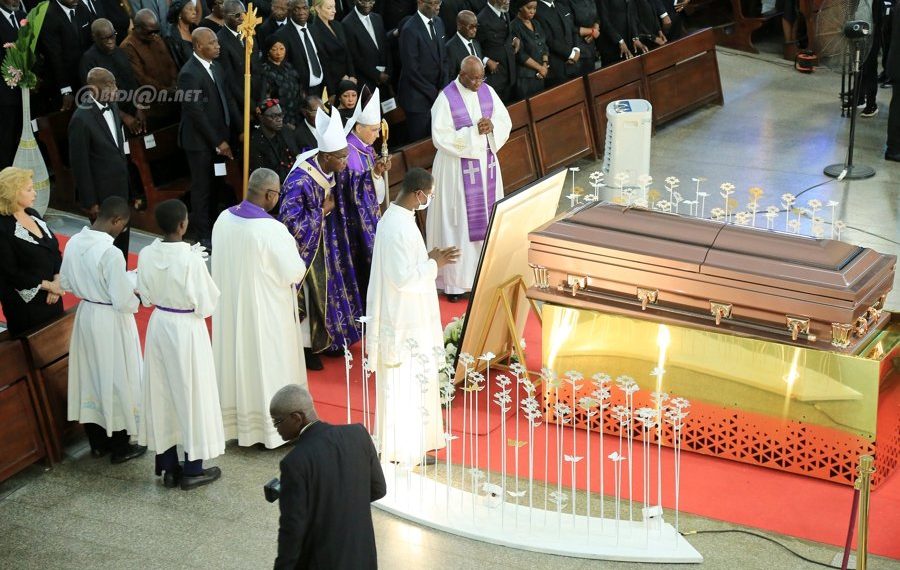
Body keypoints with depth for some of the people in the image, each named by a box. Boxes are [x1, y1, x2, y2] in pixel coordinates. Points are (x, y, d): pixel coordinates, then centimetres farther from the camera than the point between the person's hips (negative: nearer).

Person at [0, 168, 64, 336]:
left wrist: (57, 281, -7)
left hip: (52, 297, 7)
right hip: (25, 303, -7)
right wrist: (47, 285, -14)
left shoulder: (32, 214, 5)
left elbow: (55, 251, 9)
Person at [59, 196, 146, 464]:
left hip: (86, 315, 7)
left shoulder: (74, 243, -5)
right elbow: (122, 300, -24)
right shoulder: (111, 253, -28)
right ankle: (120, 448, 22)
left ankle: (97, 442, 32)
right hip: (111, 322, -7)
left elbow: (66, 283, 8)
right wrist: (133, 284, -5)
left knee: (90, 377, 19)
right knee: (115, 381, 8)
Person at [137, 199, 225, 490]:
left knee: (161, 394, 16)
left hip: (159, 325, 5)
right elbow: (205, 304, -16)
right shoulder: (191, 260, -23)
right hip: (187, 329, -5)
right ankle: (192, 469, 18)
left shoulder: (146, 255, -7)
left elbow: (146, 297, 4)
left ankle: (167, 466, 25)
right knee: (191, 394, 9)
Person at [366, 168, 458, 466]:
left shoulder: (395, 215, 6)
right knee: (406, 384, 1)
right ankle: (405, 450, 12)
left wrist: (428, 258, 6)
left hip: (402, 315, 10)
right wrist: (434, 265, -15)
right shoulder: (399, 227, -26)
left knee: (403, 382, 20)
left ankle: (395, 442, 32)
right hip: (404, 319, -10)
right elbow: (403, 277, -26)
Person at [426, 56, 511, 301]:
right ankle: (454, 281, 6)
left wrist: (491, 126, -16)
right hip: (458, 168, -5)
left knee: (487, 216, 11)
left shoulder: (487, 91, 2)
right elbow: (442, 137, -18)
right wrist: (473, 132, -22)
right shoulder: (446, 99, -14)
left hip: (486, 163, 6)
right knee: (458, 222, -1)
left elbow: (505, 121, 6)